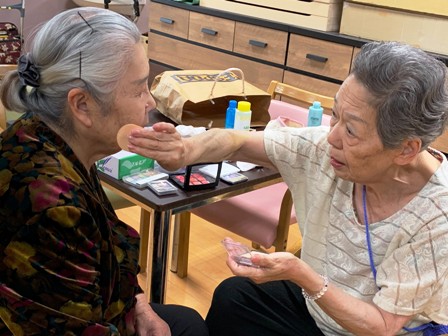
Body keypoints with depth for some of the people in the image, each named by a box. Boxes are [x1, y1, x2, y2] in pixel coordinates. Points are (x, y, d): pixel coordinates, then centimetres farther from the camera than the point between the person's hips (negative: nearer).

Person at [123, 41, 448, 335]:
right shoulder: (329, 146, -20)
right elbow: (239, 141, -13)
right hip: (320, 299, 5)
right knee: (232, 297, 3)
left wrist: (300, 275, -39)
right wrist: (188, 150, -35)